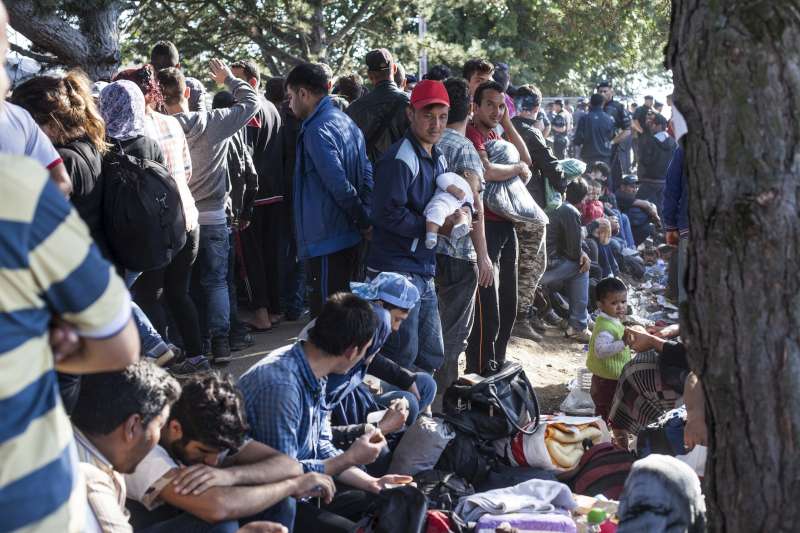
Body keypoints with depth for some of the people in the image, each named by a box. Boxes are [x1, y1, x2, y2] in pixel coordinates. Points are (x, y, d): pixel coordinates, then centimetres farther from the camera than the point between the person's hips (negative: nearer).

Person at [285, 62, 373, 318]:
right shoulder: (347, 122, 14)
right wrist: (365, 220, 7)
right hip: (351, 237, 9)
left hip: (327, 239, -9)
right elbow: (367, 175, 13)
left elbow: (340, 186, -21)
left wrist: (363, 221, -9)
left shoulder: (317, 130, -15)